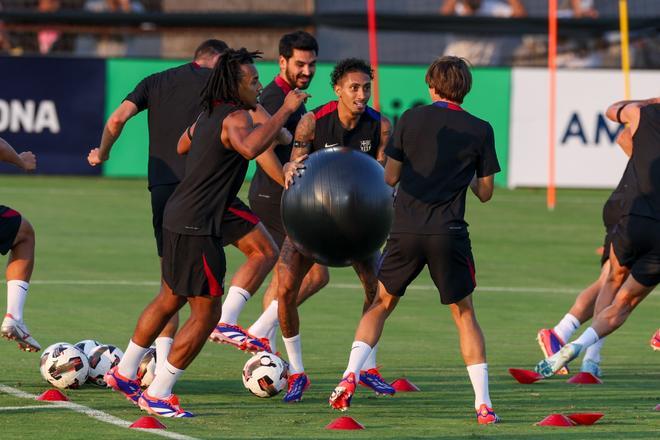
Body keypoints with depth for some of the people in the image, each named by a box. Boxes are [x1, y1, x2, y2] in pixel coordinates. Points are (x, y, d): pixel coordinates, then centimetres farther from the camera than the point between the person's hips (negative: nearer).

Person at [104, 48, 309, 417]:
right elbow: (250, 148, -40)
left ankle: (124, 372, 35)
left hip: (178, 216, 10)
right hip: (197, 227, -10)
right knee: (206, 314, -3)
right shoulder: (236, 117, -17)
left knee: (171, 299, 25)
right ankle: (158, 394, 2)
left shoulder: (208, 116, 13)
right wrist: (286, 110, -33)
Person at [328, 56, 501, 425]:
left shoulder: (412, 119, 4)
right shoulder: (480, 130, 4)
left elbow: (390, 177, 7)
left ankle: (351, 374, -1)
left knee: (382, 304, 17)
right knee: (464, 314, 11)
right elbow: (485, 192, 9)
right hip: (449, 235, 0)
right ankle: (484, 403, 3)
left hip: (406, 229, 0)